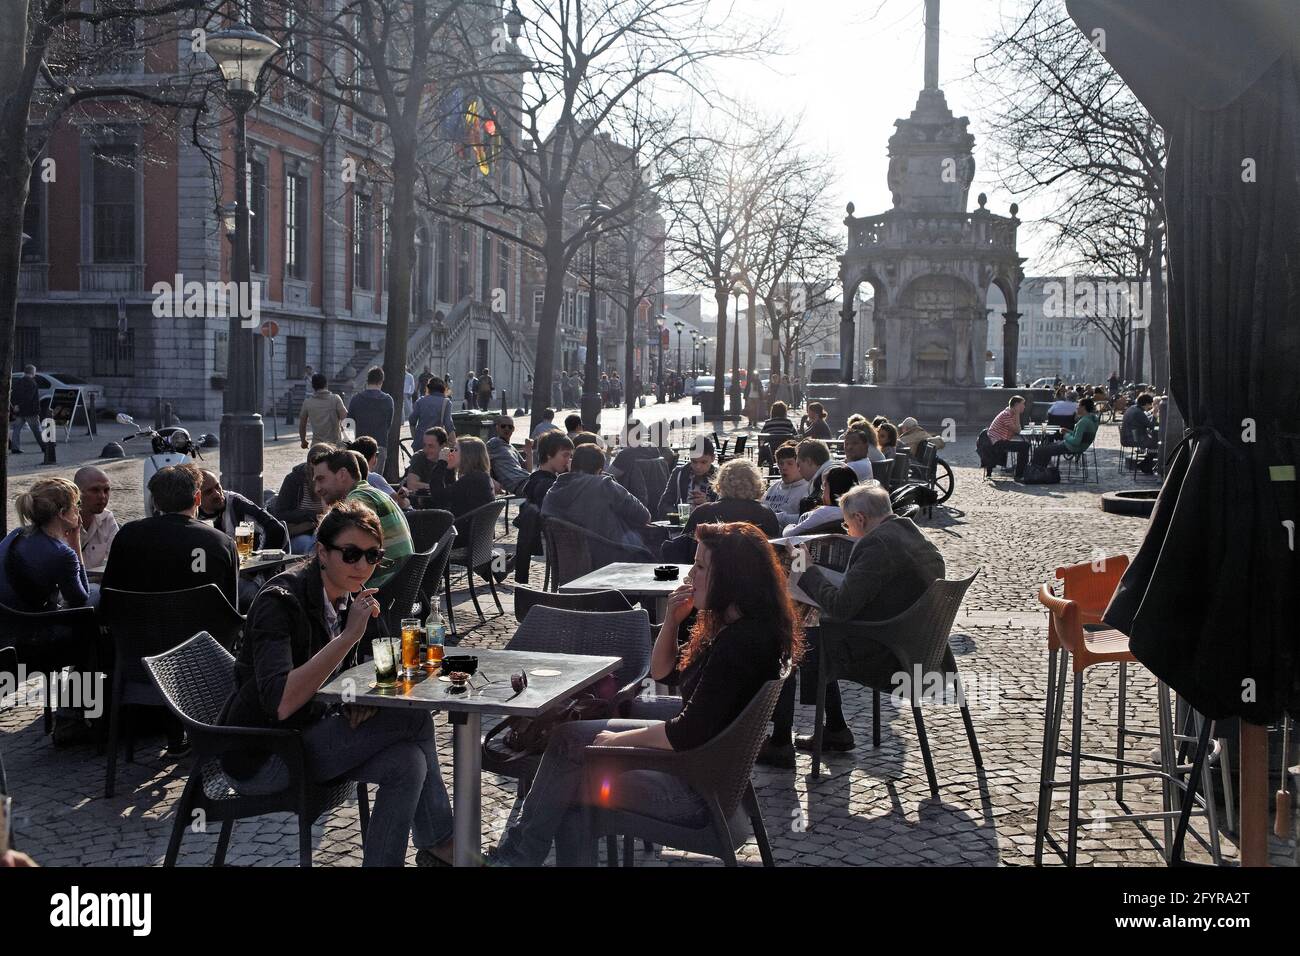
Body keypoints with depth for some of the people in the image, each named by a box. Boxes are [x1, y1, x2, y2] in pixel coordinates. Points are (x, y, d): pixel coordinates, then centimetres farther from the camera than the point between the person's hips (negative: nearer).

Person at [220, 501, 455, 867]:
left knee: (407, 763, -14)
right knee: (414, 717, -15)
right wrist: (349, 635, -33)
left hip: (308, 735, 8)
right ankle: (438, 843, 0)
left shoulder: (351, 597, 3)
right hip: (262, 762, -8)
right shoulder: (282, 600, -22)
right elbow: (280, 703, -34)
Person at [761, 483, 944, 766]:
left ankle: (780, 742, 11)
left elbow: (840, 606, -23)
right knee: (813, 634, 24)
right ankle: (835, 730, 29)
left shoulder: (877, 543, -22)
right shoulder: (916, 537, 8)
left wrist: (808, 573, -8)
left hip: (885, 657, -9)